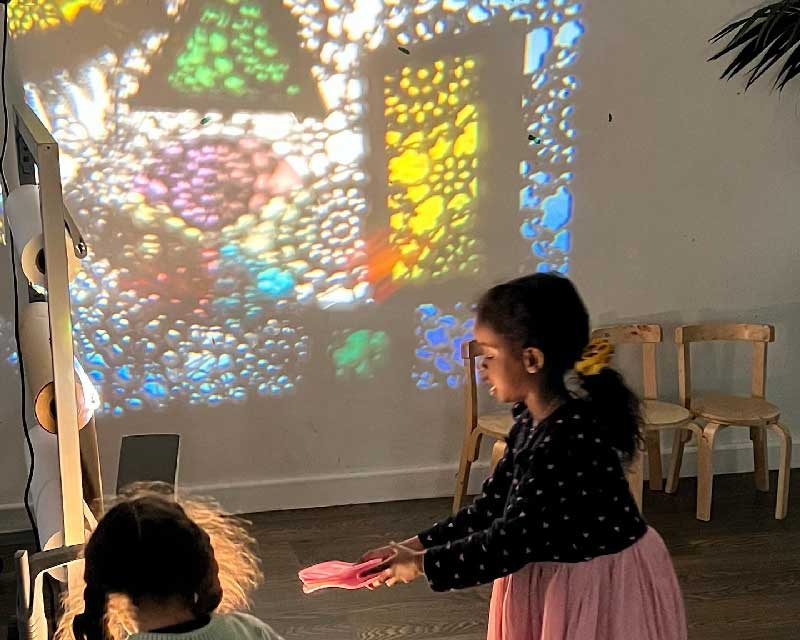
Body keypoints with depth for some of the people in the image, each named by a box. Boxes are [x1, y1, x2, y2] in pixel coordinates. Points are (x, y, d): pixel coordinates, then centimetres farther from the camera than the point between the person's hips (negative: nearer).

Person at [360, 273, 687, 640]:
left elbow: (515, 538, -25)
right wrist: (415, 546, 0)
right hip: (553, 579, 8)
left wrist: (423, 564, -16)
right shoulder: (532, 420, 0)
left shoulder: (571, 438, -29)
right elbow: (493, 506, 6)